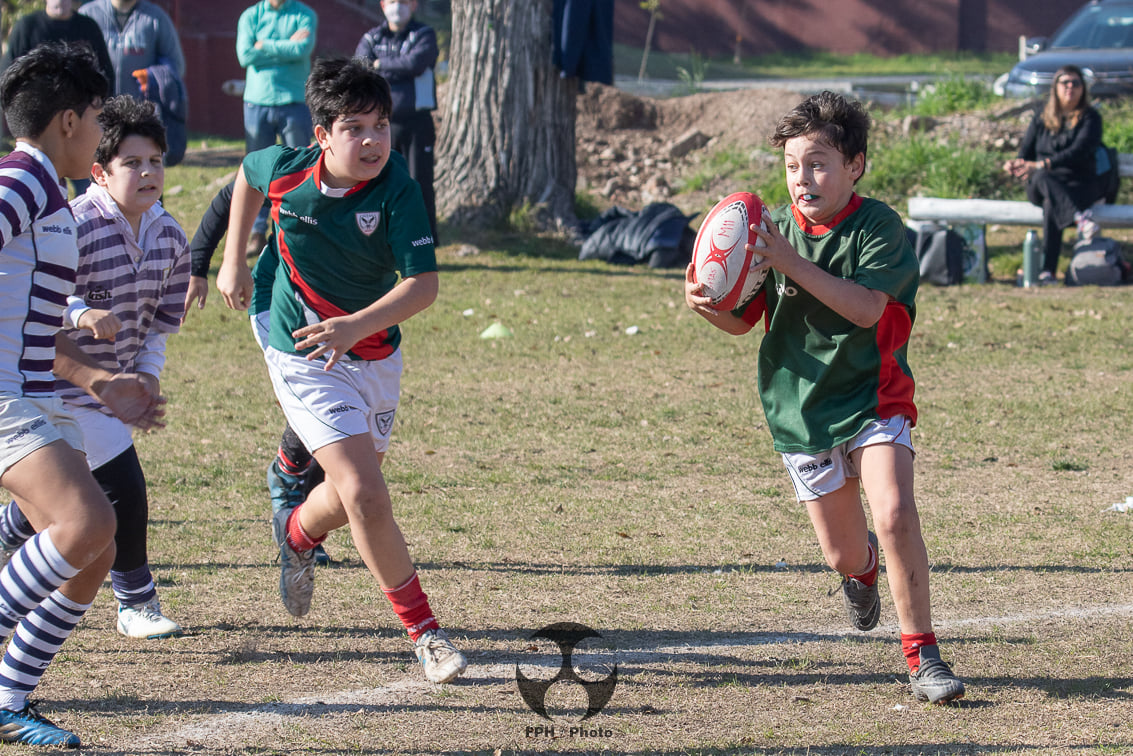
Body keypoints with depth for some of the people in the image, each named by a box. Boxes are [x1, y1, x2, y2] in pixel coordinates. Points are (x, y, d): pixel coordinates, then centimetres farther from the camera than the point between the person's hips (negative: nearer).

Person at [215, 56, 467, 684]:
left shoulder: (396, 186, -20)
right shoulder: (285, 171, -16)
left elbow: (423, 284, -25)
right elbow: (247, 174, 10)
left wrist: (357, 326, -40)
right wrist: (233, 261, 13)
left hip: (375, 355, 2)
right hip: (303, 358, -2)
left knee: (351, 498, 21)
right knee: (366, 496, -18)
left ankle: (296, 533, 57)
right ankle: (423, 631, -6)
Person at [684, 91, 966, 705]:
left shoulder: (878, 227, -11)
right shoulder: (775, 230, 0)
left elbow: (867, 308, -24)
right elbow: (743, 320, 3)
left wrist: (795, 265, -30)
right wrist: (707, 306, -19)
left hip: (872, 396, -3)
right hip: (800, 407, 3)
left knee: (895, 516, -25)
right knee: (843, 556, 10)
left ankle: (921, 654, -14)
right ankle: (863, 566, 50)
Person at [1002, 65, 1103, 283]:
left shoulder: (1090, 118, 3)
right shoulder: (1042, 119, 17)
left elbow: (1079, 151, -13)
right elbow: (1026, 152, 15)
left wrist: (1041, 165, -25)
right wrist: (1016, 164, -12)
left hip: (1080, 185, -2)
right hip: (1041, 186, 2)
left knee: (1051, 203, -38)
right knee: (1043, 180, -37)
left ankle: (1048, 271, -49)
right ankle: (1080, 217, -64)